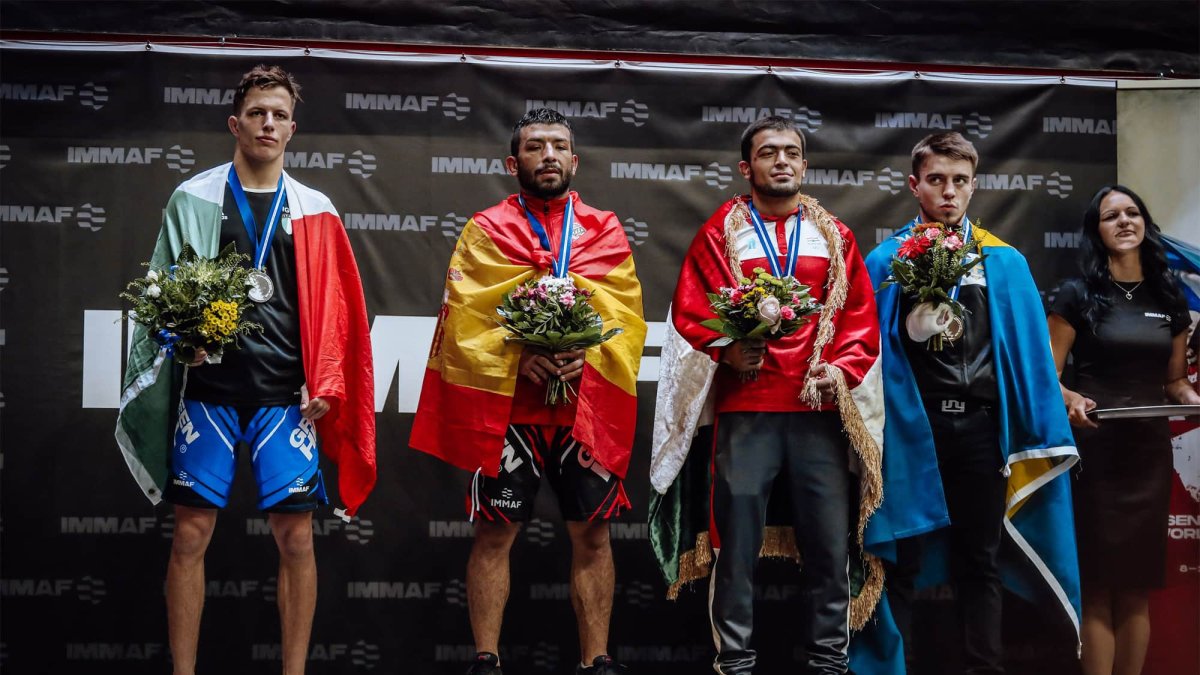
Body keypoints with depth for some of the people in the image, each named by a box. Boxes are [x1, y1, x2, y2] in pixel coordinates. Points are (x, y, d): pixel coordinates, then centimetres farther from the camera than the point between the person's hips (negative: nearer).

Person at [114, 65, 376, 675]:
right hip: (208, 390, 0)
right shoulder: (194, 199, 8)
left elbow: (332, 304, 8)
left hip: (285, 396, 1)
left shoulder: (314, 210, 10)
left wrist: (325, 384, -2)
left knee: (295, 537, -2)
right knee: (191, 533, -1)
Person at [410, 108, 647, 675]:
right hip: (506, 404, -2)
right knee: (495, 531, 1)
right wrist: (519, 356, -18)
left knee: (592, 533, 4)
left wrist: (588, 354, -16)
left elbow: (625, 314, 3)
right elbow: (466, 319, -3)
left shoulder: (605, 231, 11)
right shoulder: (485, 231, 6)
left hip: (588, 404, 2)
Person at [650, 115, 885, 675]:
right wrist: (726, 351, -17)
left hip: (822, 413, 2)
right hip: (744, 411, -2)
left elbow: (861, 319, 9)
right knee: (737, 543, 0)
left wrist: (840, 370, -6)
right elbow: (689, 313, 0)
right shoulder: (719, 233, 7)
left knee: (829, 544, 4)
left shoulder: (834, 236, 13)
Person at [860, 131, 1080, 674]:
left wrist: (1041, 436, 0)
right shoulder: (886, 261, 3)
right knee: (902, 559, 5)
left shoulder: (1005, 263, 7)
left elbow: (1030, 352, 4)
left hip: (980, 425, 2)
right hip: (910, 425, -1)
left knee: (978, 562, 10)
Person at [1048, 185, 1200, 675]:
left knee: (1138, 587, 7)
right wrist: (1071, 400, -25)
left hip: (1150, 450, 4)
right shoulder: (1077, 295, -2)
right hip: (1096, 449, -4)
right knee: (1099, 586, -3)